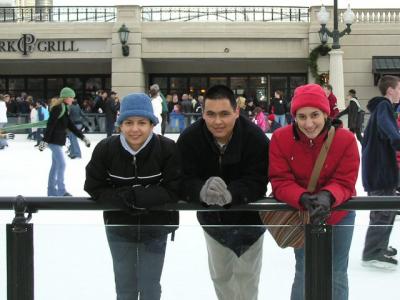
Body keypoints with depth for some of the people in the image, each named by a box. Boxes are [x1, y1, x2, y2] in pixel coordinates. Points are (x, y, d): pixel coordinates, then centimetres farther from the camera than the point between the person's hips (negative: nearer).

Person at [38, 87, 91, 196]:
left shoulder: (64, 108, 13)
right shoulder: (57, 108, -16)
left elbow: (71, 126, 15)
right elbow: (50, 125, -21)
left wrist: (83, 137, 12)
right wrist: (44, 141, -24)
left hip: (58, 140, 10)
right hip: (54, 140, -10)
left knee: (55, 165, 12)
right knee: (61, 164, -9)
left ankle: (51, 190, 18)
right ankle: (61, 191, -4)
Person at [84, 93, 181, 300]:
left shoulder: (168, 149, -21)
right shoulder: (105, 149, -16)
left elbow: (173, 191, -20)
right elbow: (95, 189, -12)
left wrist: (136, 195, -30)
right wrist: (125, 199, -28)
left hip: (155, 228, -1)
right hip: (119, 227, 1)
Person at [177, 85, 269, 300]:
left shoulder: (256, 138, -28)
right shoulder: (189, 139, -23)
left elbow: (257, 183, -31)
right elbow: (183, 182, -26)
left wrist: (230, 194, -51)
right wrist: (202, 191, -50)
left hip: (248, 216, -2)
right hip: (212, 219, 2)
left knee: (246, 274, 14)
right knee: (220, 274, 21)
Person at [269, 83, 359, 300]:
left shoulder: (346, 139, -22)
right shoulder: (280, 138, -21)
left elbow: (344, 183, -19)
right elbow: (280, 182, -21)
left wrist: (327, 197, -42)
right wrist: (304, 199, -42)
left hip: (338, 215, 0)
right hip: (299, 215, 0)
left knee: (337, 275, 12)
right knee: (304, 273, 9)